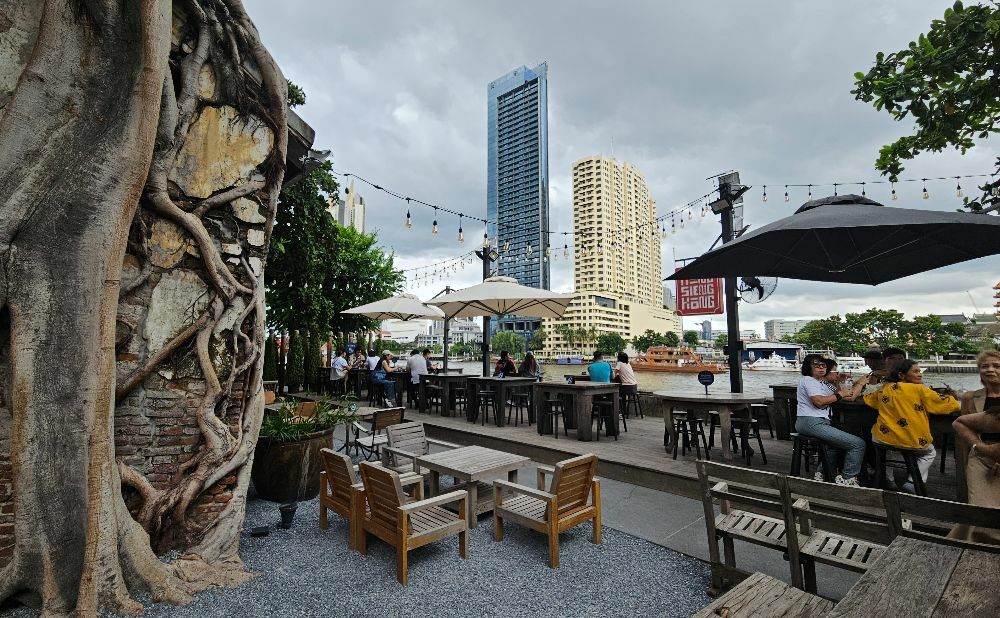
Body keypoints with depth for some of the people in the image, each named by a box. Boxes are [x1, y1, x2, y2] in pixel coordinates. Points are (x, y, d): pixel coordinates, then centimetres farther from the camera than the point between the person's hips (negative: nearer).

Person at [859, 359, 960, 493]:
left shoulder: (885, 389, 7)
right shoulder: (919, 389, -6)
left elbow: (866, 399, 20)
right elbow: (949, 405, -1)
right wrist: (954, 399, 19)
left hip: (883, 440, 3)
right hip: (912, 442, -2)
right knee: (929, 452, 32)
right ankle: (912, 483, 13)